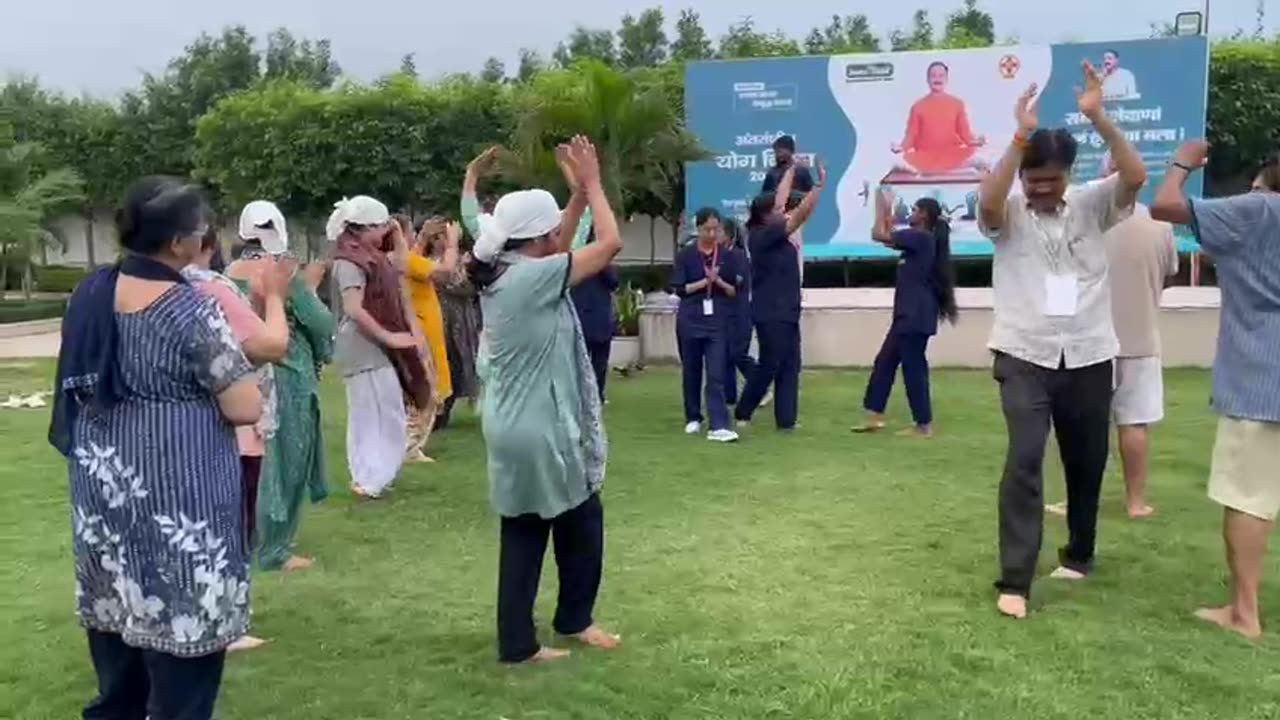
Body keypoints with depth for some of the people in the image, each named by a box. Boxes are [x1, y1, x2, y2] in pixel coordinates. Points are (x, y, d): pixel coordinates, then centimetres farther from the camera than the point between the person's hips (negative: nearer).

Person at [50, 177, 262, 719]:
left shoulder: (90, 294, 3)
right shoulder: (192, 310, -17)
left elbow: (79, 386, 17)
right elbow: (247, 410, -17)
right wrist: (220, 363, 1)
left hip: (102, 485, 8)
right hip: (178, 495, -7)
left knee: (116, 612, 21)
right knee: (181, 630, 4)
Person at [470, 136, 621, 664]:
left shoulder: (501, 273, 6)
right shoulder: (534, 277, -21)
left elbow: (555, 245, 21)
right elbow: (610, 243, -17)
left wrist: (579, 194, 13)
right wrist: (592, 183, -5)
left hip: (516, 426, 9)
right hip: (540, 431, -9)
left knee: (524, 534, 14)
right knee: (582, 524, 11)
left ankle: (518, 641, 21)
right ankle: (574, 620, 27)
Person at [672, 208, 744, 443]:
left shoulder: (728, 256, 4)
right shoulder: (685, 255, 0)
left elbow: (736, 291, 4)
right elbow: (678, 289, -6)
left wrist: (720, 282, -15)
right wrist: (705, 281, -16)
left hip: (718, 322, 0)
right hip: (690, 320, 0)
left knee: (717, 375, -8)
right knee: (691, 373, 11)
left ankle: (718, 426, -12)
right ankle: (693, 419, 26)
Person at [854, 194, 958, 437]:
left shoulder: (920, 237, -14)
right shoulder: (919, 240, 16)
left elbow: (878, 235, -16)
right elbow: (891, 237, 27)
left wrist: (880, 208, -2)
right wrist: (887, 212, 21)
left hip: (916, 316, -10)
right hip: (908, 315, 10)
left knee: (913, 368, -4)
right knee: (884, 361, 12)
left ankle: (924, 425, 2)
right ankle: (875, 415, 16)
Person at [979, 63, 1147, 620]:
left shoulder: (1092, 205, 2)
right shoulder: (1009, 214, -3)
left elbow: (1136, 177, -15)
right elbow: (987, 200, -26)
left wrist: (1098, 118, -23)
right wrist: (1021, 136, -30)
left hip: (1088, 356, 3)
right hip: (1024, 356, -3)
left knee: (1087, 463, 15)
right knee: (1024, 461, -13)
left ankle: (1079, 554, 37)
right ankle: (1015, 581, -9)